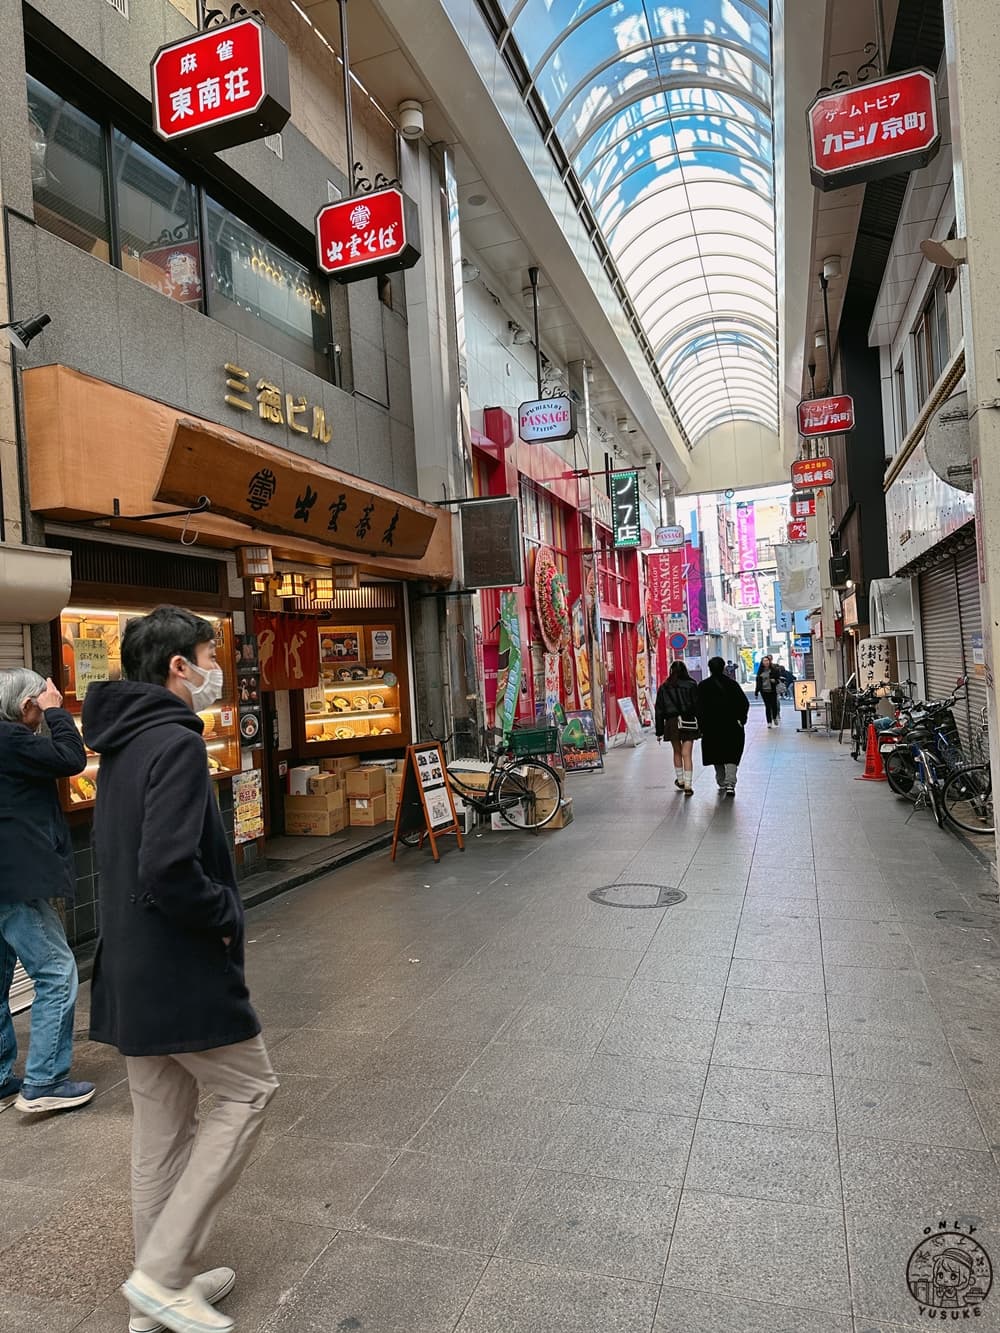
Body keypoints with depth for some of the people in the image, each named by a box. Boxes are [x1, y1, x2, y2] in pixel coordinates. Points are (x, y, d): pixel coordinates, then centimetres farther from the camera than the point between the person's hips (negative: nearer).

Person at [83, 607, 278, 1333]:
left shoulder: (123, 741, 10)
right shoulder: (175, 743, -21)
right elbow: (169, 869, -30)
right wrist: (225, 915, -13)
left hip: (131, 966, 9)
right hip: (181, 968, -9)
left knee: (163, 1121, 18)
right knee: (246, 1090, 8)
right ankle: (162, 1273, 12)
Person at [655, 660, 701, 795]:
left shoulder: (663, 688, 3)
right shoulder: (691, 685, -2)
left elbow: (659, 711, 3)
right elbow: (698, 706, -4)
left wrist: (659, 732, 7)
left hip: (671, 723, 2)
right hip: (689, 723, -1)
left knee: (677, 752, 19)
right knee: (687, 754, -1)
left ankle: (680, 780, 29)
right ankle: (688, 785, -5)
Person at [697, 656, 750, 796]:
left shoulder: (703, 686, -3)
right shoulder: (732, 684, 0)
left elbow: (700, 708, -5)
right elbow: (745, 703, -2)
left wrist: (701, 727, 0)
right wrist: (741, 719, 8)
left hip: (711, 727, 0)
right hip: (732, 727, 0)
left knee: (717, 757, 15)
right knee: (731, 756, 1)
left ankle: (722, 783, 22)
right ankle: (730, 783, -14)